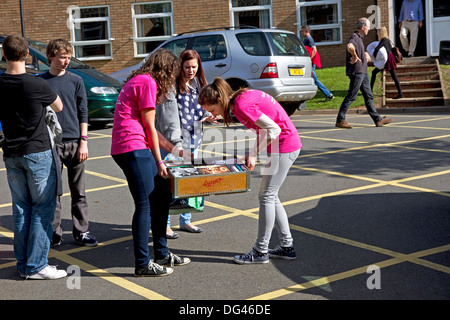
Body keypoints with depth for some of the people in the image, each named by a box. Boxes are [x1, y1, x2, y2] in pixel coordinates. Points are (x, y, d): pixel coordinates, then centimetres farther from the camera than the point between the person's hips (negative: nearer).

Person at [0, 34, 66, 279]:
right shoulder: (36, 85, -14)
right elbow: (59, 107, 4)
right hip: (38, 152, -5)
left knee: (21, 210, 12)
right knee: (42, 210, 1)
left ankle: (23, 264, 17)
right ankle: (36, 266, 1)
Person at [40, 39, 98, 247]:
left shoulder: (75, 81, 6)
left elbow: (83, 113, 6)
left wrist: (83, 142, -2)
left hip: (74, 143, 1)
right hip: (51, 144, -1)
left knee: (78, 191, 6)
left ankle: (81, 232, 15)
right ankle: (54, 234, 14)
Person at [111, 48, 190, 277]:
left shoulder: (139, 80, 23)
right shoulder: (148, 82, -8)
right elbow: (149, 126, -9)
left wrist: (173, 149, 27)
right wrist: (159, 161, -2)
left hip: (134, 149, 11)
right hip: (133, 148, -11)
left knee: (160, 197, 13)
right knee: (145, 205, -7)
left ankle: (162, 255, 22)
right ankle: (142, 265, 0)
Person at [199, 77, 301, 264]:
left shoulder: (242, 105, -22)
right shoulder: (240, 100, 7)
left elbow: (274, 129, -24)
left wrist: (253, 154, -17)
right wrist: (251, 154, 4)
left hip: (284, 146, -10)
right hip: (285, 145, 10)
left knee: (266, 196, -4)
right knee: (270, 196, 14)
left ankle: (260, 252, 4)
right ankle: (287, 246, 20)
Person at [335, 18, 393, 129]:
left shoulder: (360, 38, 19)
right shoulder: (354, 37, -13)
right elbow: (350, 46, -38)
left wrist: (365, 54, 20)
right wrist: (355, 56, -24)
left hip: (363, 72, 10)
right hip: (356, 72, -10)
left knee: (368, 96, 10)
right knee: (351, 97, -6)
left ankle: (378, 119, 13)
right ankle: (340, 120, 0)